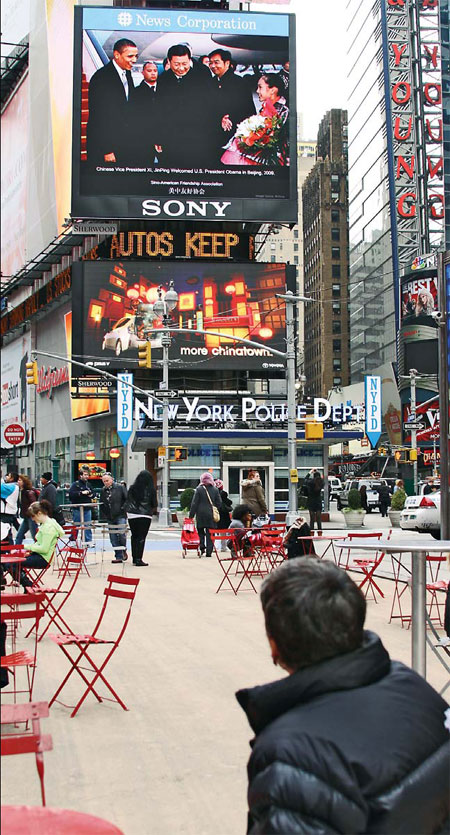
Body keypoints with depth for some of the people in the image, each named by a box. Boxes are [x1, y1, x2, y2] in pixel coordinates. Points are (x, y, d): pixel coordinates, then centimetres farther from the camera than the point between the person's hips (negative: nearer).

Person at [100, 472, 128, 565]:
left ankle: (123, 550, 12)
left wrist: (123, 508, -9)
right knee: (113, 538, 3)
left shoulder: (120, 488, -2)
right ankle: (118, 556, 10)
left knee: (121, 533, -16)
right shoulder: (103, 490, 9)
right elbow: (102, 504, 19)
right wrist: (106, 514, 10)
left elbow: (127, 499, -1)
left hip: (120, 516, -4)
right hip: (110, 518, 5)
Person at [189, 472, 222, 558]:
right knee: (210, 533, 4)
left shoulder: (199, 489, -6)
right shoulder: (215, 490, 2)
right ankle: (209, 552, 1)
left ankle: (202, 547, -2)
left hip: (201, 514, -2)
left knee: (200, 532, 14)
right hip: (211, 515, 2)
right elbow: (219, 503, 6)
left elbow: (194, 503, -5)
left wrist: (191, 515, -1)